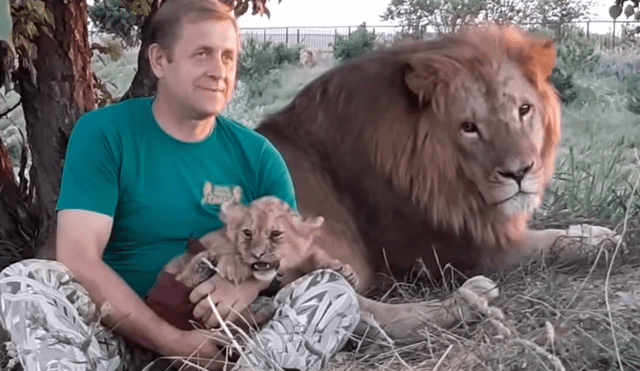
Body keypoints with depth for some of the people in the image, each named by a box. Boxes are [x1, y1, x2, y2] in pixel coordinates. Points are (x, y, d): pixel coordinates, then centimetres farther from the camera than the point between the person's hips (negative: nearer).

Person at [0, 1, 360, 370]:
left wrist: (251, 283, -21)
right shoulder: (103, 134, -7)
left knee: (335, 291, -19)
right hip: (120, 334, -1)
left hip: (224, 335, 2)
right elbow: (79, 260, -16)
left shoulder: (257, 154, 2)